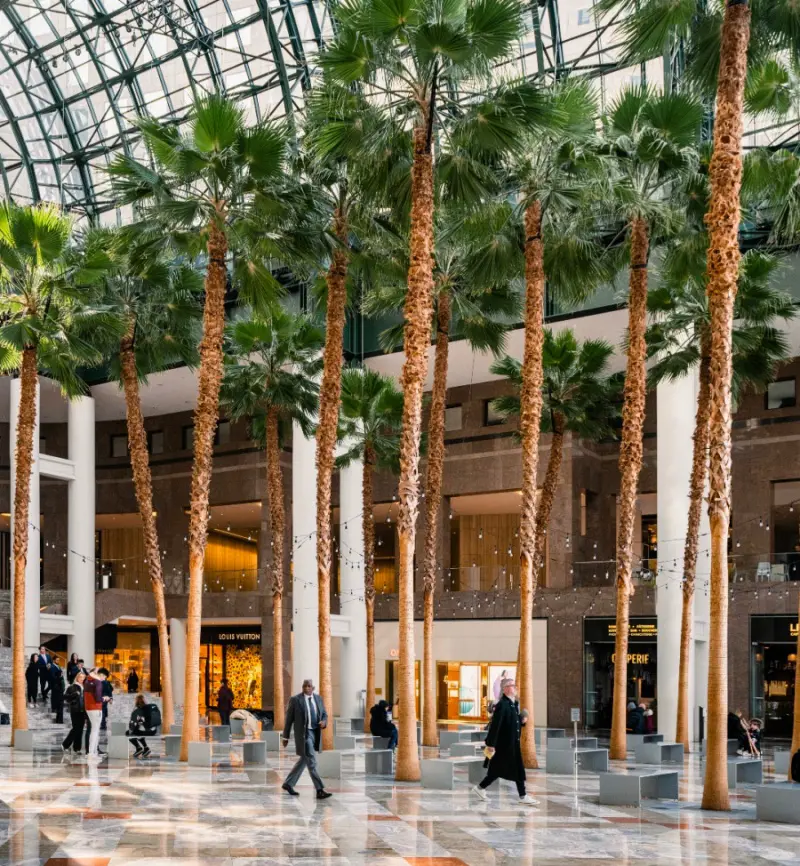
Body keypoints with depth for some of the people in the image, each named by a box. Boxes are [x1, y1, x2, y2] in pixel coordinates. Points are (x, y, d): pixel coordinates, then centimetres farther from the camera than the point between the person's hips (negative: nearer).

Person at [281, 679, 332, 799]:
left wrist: (324, 722, -10)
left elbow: (324, 714, 14)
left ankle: (288, 784, 31)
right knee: (311, 762, -11)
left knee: (304, 760, 16)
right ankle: (320, 790, -13)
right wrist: (285, 737, 0)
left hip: (315, 733, 7)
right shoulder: (295, 700, -6)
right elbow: (289, 719, -2)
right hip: (304, 734, -6)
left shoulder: (318, 699, 9)